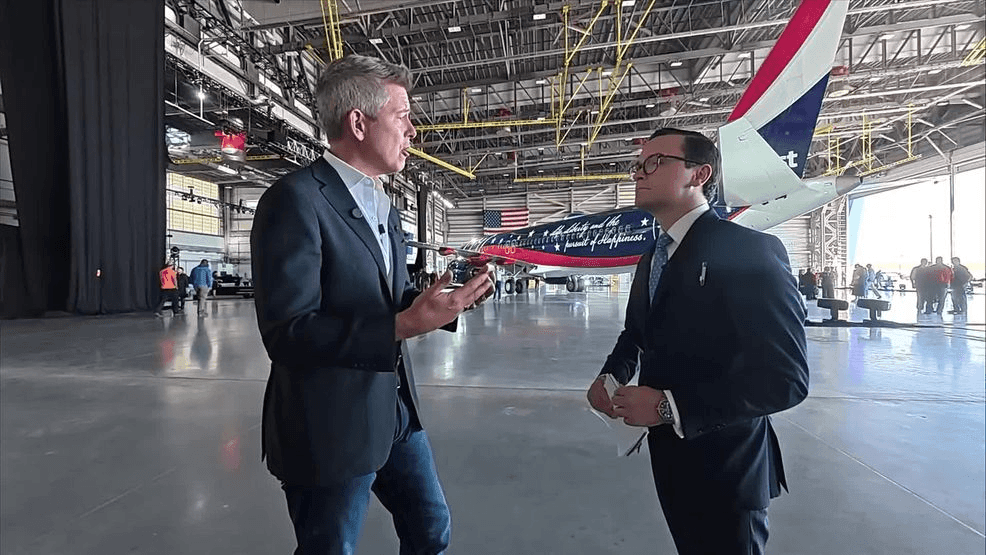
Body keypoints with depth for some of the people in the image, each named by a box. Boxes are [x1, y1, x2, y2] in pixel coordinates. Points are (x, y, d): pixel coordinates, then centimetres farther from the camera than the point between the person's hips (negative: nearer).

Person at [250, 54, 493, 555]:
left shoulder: (382, 206, 10)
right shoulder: (296, 199, -18)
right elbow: (288, 333, -23)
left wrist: (447, 300, -5)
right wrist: (403, 326, -30)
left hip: (395, 410, 8)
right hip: (330, 427, -7)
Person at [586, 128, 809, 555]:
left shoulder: (751, 251, -19)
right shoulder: (651, 259, 6)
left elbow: (785, 376, -25)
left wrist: (670, 407, -26)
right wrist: (611, 375, -3)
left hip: (724, 465, -7)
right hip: (668, 457, 7)